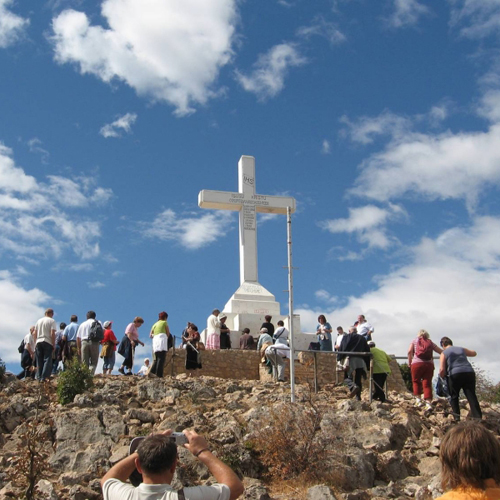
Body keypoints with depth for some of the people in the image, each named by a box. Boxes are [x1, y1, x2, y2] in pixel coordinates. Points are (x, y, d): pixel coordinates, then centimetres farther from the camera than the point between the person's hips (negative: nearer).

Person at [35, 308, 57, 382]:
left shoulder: (39, 321, 16)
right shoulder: (52, 321, -1)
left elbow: (35, 333, 15)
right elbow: (52, 334, -10)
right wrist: (53, 345, -6)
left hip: (38, 342, 5)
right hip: (47, 342, -5)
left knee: (39, 361, 9)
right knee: (47, 360, -6)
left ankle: (39, 377, 6)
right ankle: (44, 377, -16)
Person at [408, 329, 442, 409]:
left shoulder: (415, 341, 14)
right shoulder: (430, 342, 18)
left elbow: (409, 351, 0)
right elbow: (441, 352, 14)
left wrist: (409, 362, 8)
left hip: (417, 363, -2)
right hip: (429, 364, 2)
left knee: (416, 381, 15)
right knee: (427, 383, 2)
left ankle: (419, 400, 5)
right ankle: (428, 403, -7)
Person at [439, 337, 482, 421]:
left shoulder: (444, 353, 10)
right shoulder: (462, 349, 22)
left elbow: (442, 369, -3)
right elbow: (474, 353, 42)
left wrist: (442, 377, 15)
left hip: (455, 375, -3)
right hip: (469, 373, 3)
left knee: (454, 396, 14)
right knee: (472, 396, 2)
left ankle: (457, 417, 7)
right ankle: (478, 418, -8)